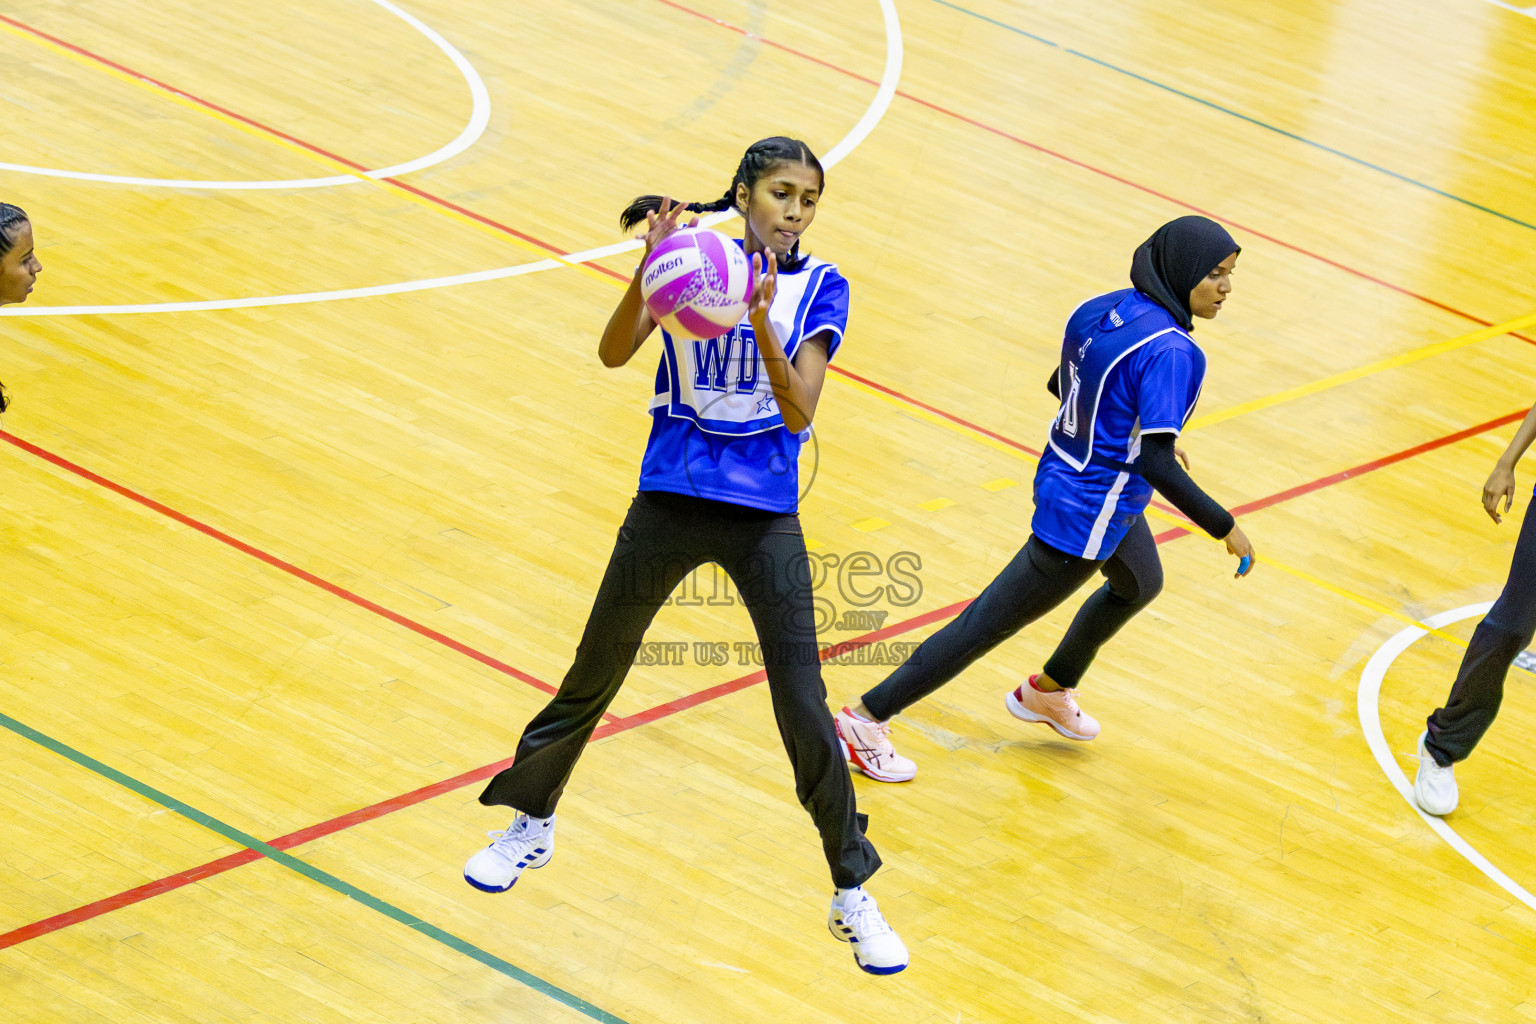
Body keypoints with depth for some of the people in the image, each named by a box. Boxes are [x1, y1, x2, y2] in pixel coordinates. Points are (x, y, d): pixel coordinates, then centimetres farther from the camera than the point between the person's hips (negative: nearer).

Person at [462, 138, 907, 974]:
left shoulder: (818, 287, -3)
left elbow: (800, 411, -14)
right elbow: (614, 353, -14)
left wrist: (762, 325, -28)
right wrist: (649, 272, -31)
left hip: (765, 515, -1)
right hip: (671, 499, 1)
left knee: (804, 710, -4)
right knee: (596, 672, 14)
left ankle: (853, 893, 10)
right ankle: (531, 824, 37)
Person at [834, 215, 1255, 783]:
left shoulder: (1104, 309, -3)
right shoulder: (1171, 351, -28)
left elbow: (1064, 386, 11)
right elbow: (1156, 465, -31)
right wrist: (1225, 527, -23)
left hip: (1067, 476, 10)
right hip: (1086, 517, -10)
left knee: (1140, 584, 35)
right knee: (986, 625, 3)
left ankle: (1046, 692, 54)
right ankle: (867, 718, 13)